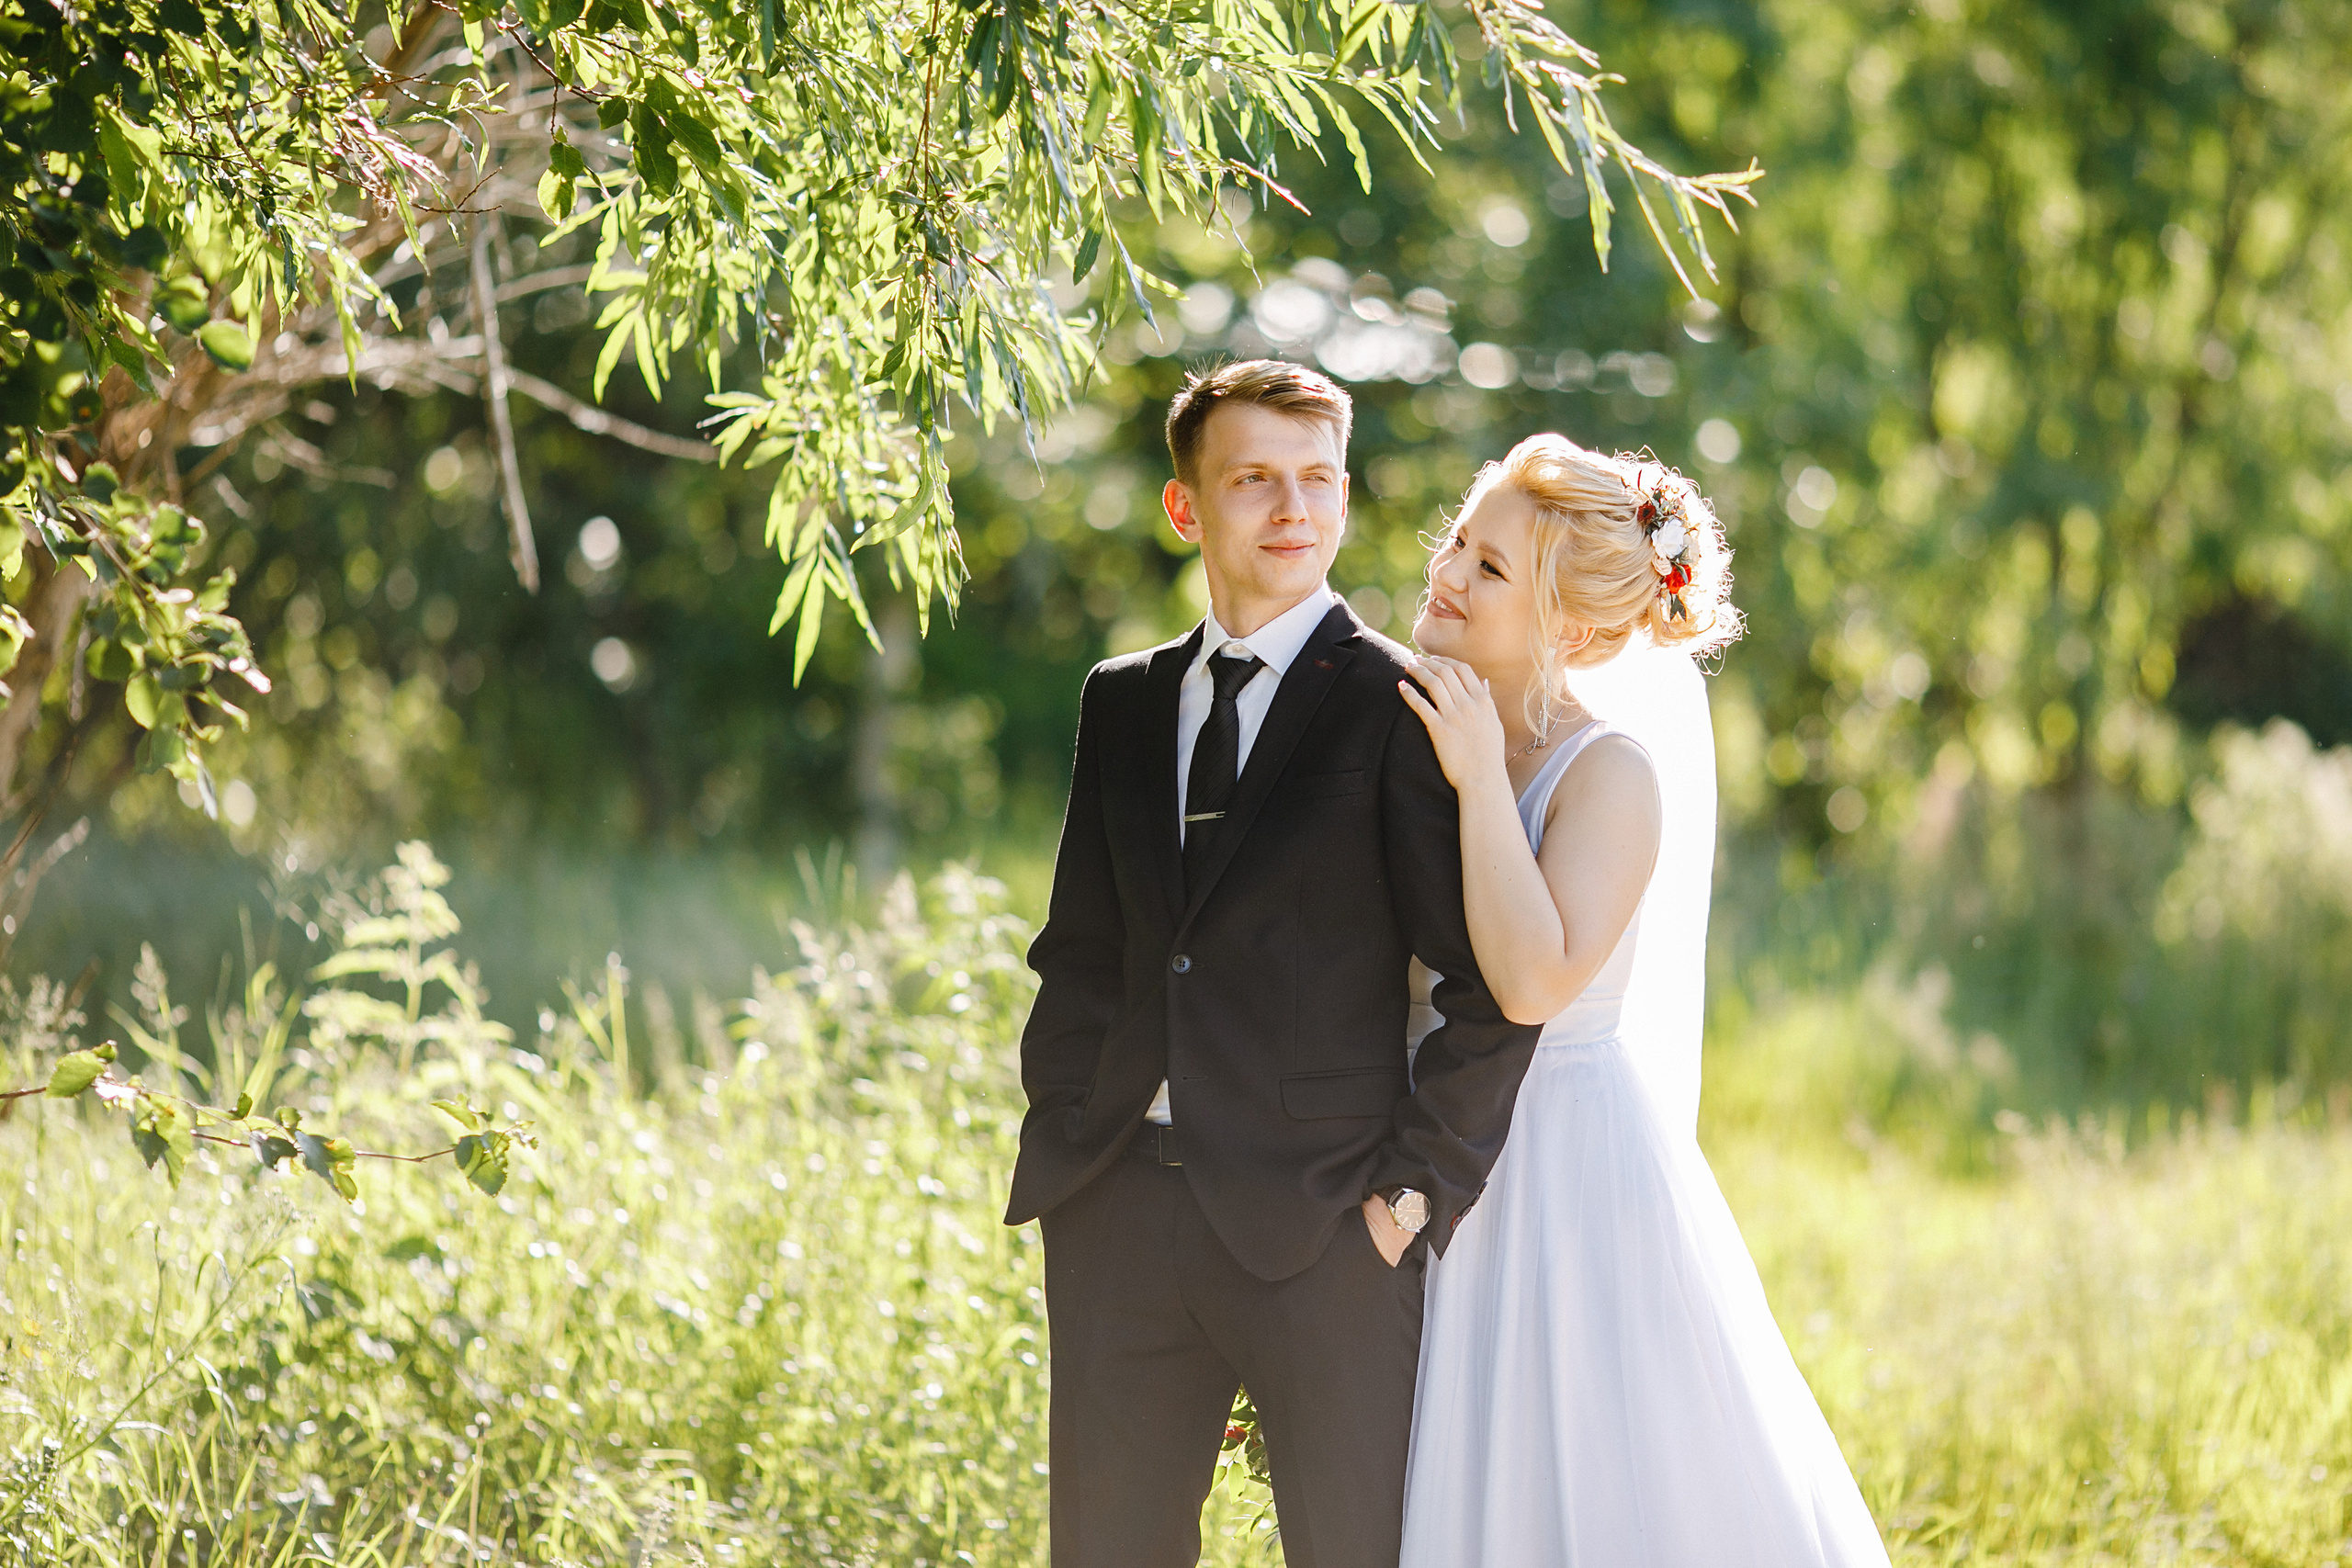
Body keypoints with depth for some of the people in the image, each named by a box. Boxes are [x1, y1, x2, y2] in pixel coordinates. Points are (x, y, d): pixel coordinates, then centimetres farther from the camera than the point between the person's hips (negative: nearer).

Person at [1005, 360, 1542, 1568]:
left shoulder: (1399, 706, -3)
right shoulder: (1122, 702, 14)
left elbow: (1493, 982, -6)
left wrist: (1422, 1183, -10)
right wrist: (1067, 1129, 7)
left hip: (1324, 1226, -5)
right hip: (1122, 1217, 5)